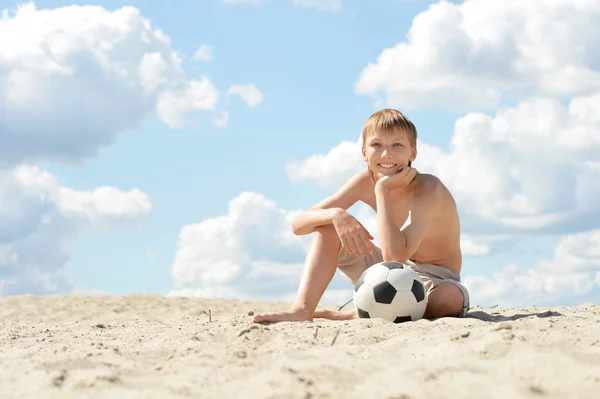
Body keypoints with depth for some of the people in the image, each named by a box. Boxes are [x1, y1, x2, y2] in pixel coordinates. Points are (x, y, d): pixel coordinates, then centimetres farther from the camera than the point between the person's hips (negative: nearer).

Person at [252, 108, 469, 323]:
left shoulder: (427, 189, -26)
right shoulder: (366, 181, -9)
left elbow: (395, 256, -40)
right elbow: (299, 224, -11)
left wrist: (383, 188, -34)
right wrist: (336, 215, -32)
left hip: (433, 281, -5)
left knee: (451, 297, -41)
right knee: (328, 223, -11)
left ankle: (347, 315, -27)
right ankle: (302, 309, -24)